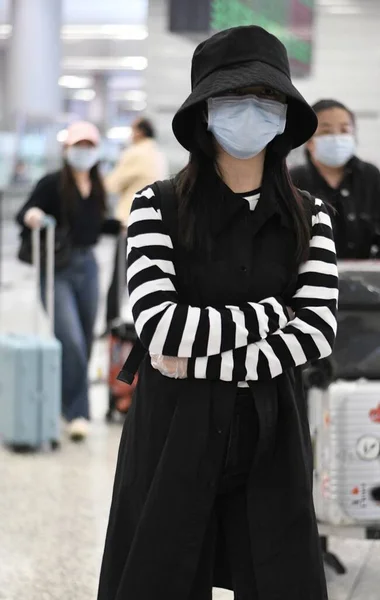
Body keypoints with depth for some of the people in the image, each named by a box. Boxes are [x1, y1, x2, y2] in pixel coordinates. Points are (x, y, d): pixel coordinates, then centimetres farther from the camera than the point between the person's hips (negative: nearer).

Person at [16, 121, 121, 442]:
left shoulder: (97, 187, 7)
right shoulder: (53, 183, -10)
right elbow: (25, 214, -13)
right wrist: (31, 216, -34)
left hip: (87, 265, 6)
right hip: (57, 269, -6)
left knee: (84, 341, 12)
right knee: (71, 341, -15)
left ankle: (65, 400, 30)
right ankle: (77, 413, -10)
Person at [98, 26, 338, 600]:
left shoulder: (308, 217, 4)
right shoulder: (157, 206, -5)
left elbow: (319, 330, -8)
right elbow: (159, 326, -17)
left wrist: (200, 363, -15)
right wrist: (275, 312, -10)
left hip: (271, 439, 2)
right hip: (173, 435, -2)